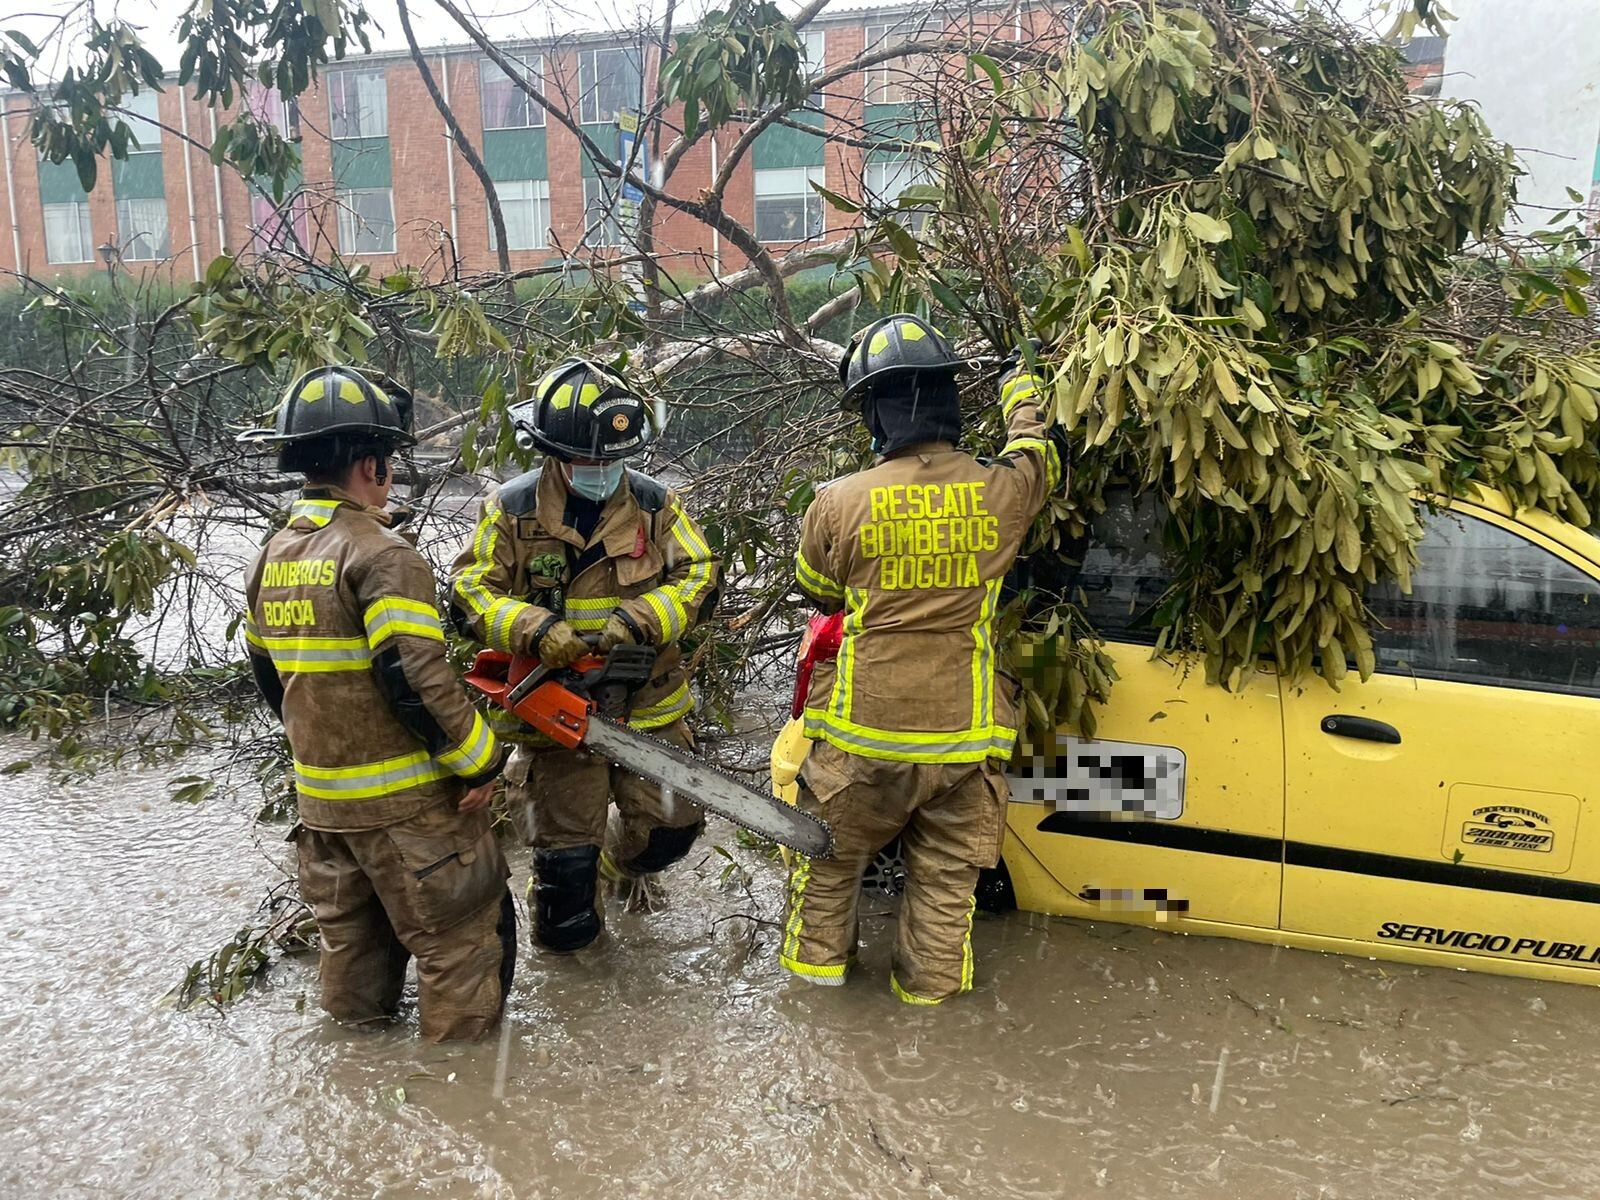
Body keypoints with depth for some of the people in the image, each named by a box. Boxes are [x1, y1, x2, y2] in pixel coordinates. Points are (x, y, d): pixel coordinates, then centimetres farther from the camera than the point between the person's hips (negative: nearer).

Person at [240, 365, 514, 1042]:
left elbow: (267, 673, 17)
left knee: (350, 934, 24)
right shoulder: (380, 553, -19)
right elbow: (418, 679, -26)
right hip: (404, 801, -8)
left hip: (319, 796, 8)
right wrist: (481, 760, -15)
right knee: (460, 934, 6)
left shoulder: (274, 556, 7)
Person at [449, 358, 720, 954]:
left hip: (648, 704, 2)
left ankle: (616, 863, 43)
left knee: (672, 825, 8)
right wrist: (537, 630, -24)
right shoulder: (512, 509, -5)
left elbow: (701, 578, -4)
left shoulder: (654, 504, -2)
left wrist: (637, 620, -21)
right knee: (564, 849, 4)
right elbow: (469, 592, -6)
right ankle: (563, 940, 34)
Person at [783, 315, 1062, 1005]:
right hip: (964, 736, 1)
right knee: (946, 871, 19)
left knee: (830, 850, 23)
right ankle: (930, 980, 32)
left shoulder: (839, 503, -13)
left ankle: (817, 953, 38)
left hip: (863, 734, -1)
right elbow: (1038, 456, 16)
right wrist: (1020, 389, 37)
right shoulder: (1002, 492, -9)